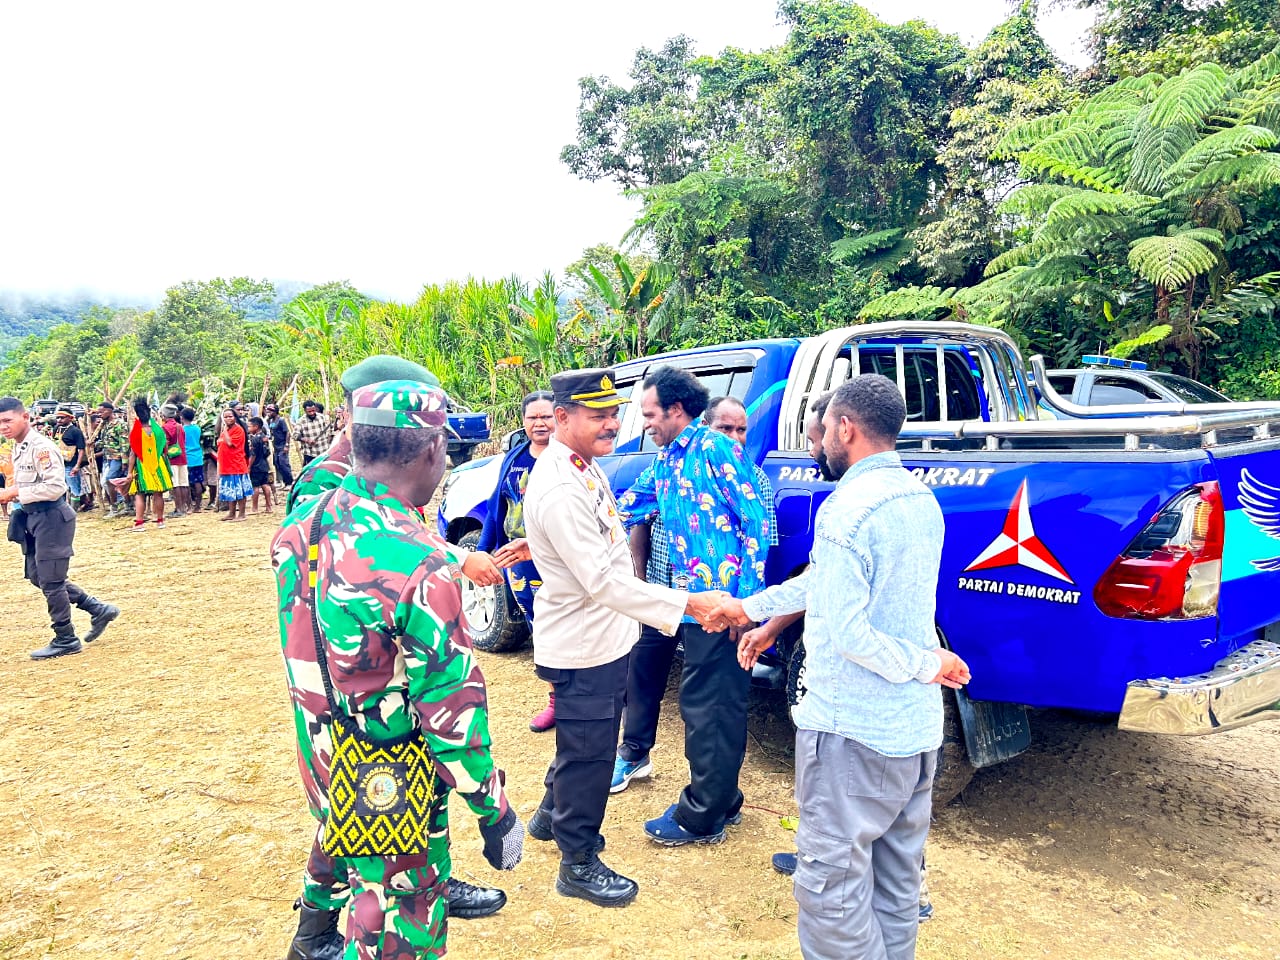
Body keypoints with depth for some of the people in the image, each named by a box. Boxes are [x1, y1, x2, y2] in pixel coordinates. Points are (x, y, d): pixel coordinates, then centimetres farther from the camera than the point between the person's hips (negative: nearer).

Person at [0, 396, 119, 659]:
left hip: (51, 518, -9)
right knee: (38, 577, 14)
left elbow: (55, 487, -24)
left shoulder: (41, 447, -18)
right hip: (33, 518, 10)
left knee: (50, 581, -2)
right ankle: (98, 609, 23)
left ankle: (66, 640, 11)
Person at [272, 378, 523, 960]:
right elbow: (451, 709, -25)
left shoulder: (299, 524, -8)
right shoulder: (419, 564, -30)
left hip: (321, 763, 8)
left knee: (337, 849, 34)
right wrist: (494, 813, -16)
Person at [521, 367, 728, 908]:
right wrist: (686, 604, -35)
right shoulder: (558, 489, -29)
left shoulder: (586, 467, 3)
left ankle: (552, 816, 50)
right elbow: (603, 581, -32)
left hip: (604, 637, 10)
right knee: (588, 754, 8)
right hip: (583, 648, -10)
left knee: (583, 743, 27)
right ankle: (579, 865, 28)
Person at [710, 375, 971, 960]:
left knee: (831, 885, 3)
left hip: (853, 732, -9)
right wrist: (750, 606, 19)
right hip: (918, 727, 9)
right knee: (896, 883, 21)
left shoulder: (847, 509, -20)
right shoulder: (921, 500, 8)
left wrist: (927, 663, -11)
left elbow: (848, 633, -24)